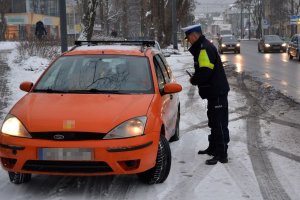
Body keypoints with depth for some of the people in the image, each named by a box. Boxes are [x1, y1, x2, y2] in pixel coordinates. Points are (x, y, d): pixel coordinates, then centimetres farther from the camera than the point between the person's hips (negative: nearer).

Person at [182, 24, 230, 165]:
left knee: (219, 124, -7)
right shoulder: (203, 47, 14)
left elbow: (205, 72, -27)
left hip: (217, 93, -11)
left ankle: (221, 155, -4)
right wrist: (195, 78, 4)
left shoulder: (205, 49, -19)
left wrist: (193, 80, -10)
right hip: (214, 92, 11)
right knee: (214, 122, 21)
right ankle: (213, 148, 35)